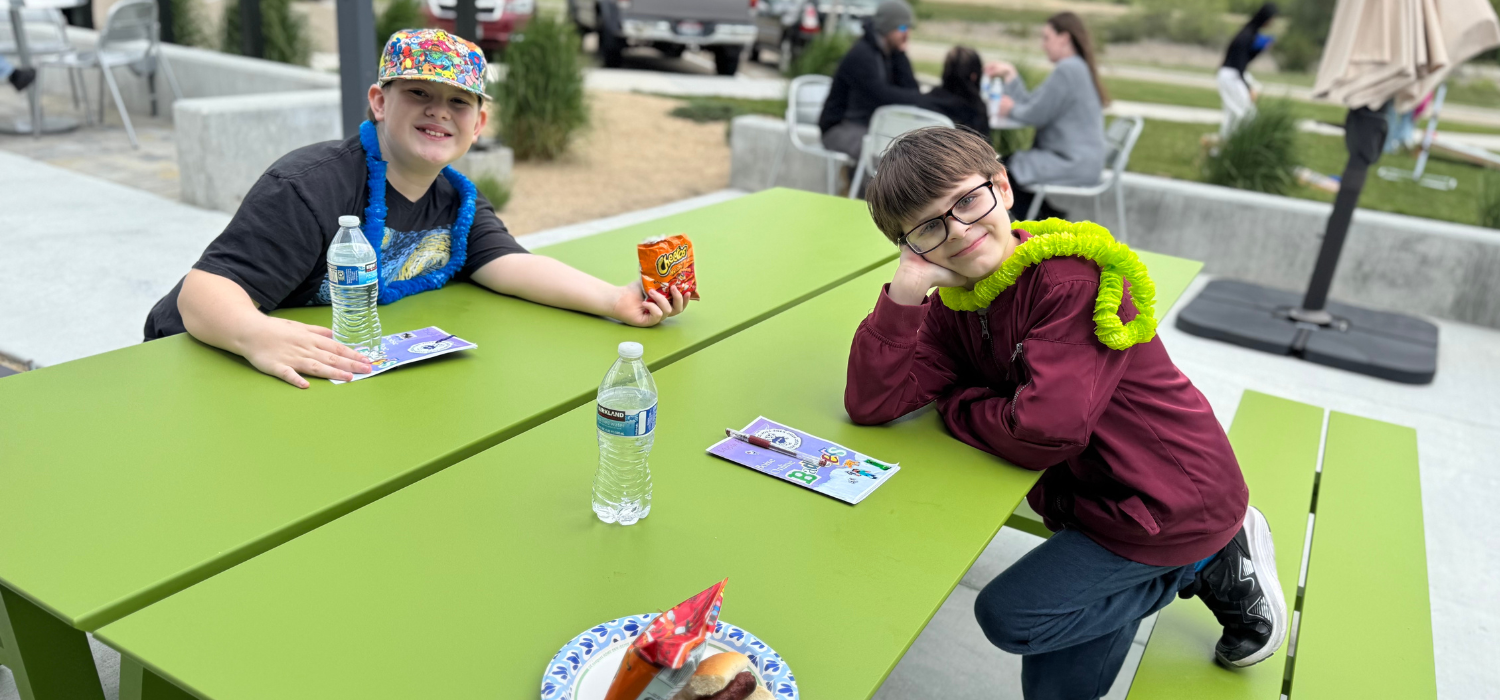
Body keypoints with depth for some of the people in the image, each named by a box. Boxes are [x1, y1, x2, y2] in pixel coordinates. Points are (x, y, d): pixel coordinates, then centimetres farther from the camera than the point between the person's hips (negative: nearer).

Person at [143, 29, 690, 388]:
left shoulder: (457, 203, 1)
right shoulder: (310, 188, -22)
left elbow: (510, 266, -14)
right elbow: (204, 291, -27)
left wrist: (614, 300, -31)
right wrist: (257, 335, -51)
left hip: (348, 375, 5)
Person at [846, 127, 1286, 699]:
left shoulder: (1075, 279, -25)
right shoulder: (956, 307, -4)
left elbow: (1046, 432, -33)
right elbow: (870, 403, -17)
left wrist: (953, 406, -16)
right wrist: (905, 290, -25)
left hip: (1169, 504, -7)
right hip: (1091, 499, 8)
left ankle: (1211, 566, 6)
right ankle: (1201, 558, 26)